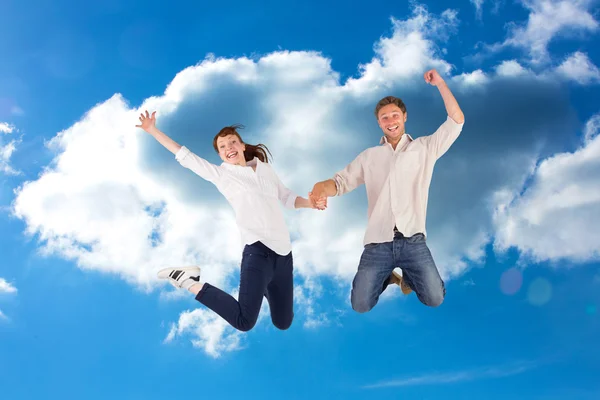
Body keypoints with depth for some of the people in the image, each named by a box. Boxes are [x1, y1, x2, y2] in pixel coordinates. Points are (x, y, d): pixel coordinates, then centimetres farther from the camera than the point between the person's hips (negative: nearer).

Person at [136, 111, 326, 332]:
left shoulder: (265, 168, 16)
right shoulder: (220, 174, 5)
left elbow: (287, 197, 24)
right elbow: (184, 155, 5)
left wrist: (311, 203, 7)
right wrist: (153, 130, 3)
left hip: (284, 251, 5)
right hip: (258, 250, -5)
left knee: (283, 323, 12)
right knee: (244, 322, -19)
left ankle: (264, 288, 41)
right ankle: (190, 281, -2)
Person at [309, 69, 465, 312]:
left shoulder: (425, 148, 9)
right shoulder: (369, 157, 14)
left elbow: (456, 121, 2)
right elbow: (341, 182, 8)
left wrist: (439, 83, -2)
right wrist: (322, 187, -16)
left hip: (413, 241, -1)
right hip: (378, 243, 1)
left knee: (435, 299, -10)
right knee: (360, 306, -7)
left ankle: (407, 276, 22)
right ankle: (387, 277, 25)